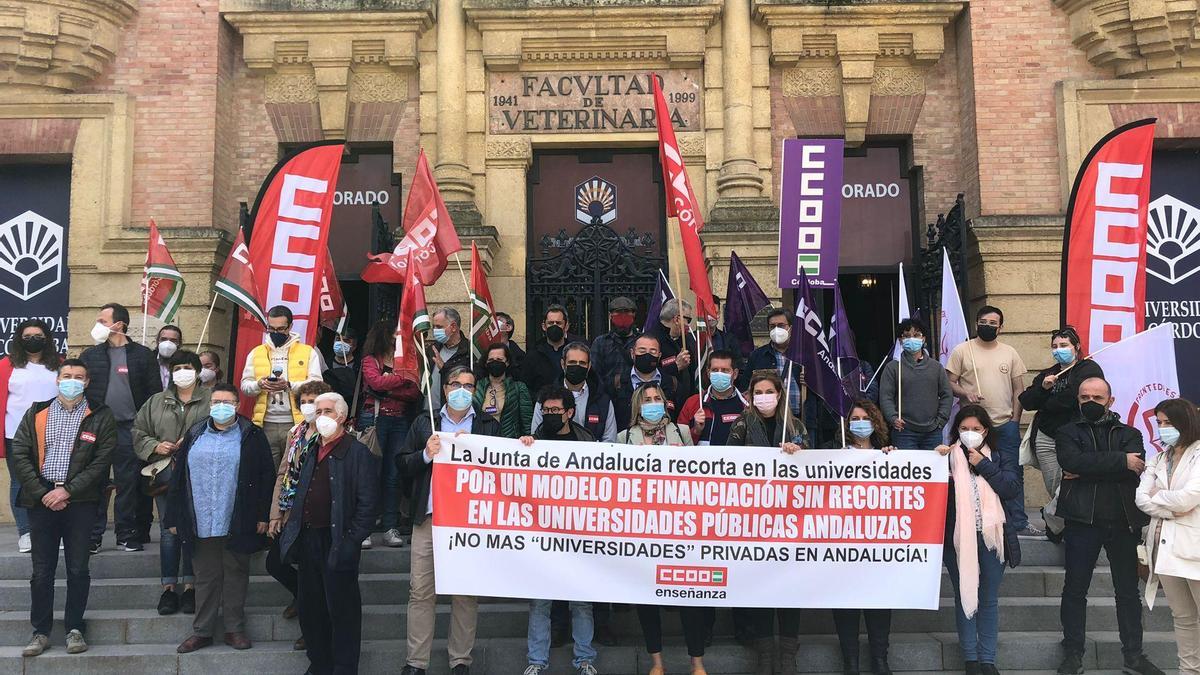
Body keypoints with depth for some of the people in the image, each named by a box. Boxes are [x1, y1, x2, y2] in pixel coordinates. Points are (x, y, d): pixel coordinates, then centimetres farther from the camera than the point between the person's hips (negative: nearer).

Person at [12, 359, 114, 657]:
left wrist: (68, 490, -12)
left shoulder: (100, 416, 1)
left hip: (81, 501, -2)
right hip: (42, 499, 2)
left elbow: (102, 459, -5)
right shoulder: (37, 413, 8)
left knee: (78, 569, 5)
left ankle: (74, 628, 18)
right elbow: (20, 454, 2)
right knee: (42, 570, 6)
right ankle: (41, 632, 17)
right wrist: (41, 493, -7)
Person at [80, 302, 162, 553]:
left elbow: (155, 392, 1)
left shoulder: (142, 355, 2)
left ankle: (127, 536, 13)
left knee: (128, 485, 4)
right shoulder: (90, 356, 10)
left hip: (129, 429, -2)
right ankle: (92, 537, 10)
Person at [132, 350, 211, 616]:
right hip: (165, 475, 3)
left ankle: (189, 586, 11)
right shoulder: (156, 402, 15)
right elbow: (139, 432, 15)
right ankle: (169, 587, 11)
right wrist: (155, 446, -2)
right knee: (168, 531, 3)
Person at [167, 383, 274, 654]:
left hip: (237, 523, -2)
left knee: (235, 575, 7)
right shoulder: (194, 435, 11)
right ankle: (202, 631, 18)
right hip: (201, 523, 3)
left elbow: (266, 476, -2)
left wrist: (262, 515, -7)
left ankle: (234, 629, 17)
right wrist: (174, 517, 6)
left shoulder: (252, 436, 1)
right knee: (205, 577, 9)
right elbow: (178, 477, 11)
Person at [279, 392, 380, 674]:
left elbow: (367, 502, -13)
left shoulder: (357, 453, -8)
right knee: (310, 608, 14)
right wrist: (293, 529, 11)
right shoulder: (310, 451, 14)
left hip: (337, 542, -7)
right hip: (308, 541, 7)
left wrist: (352, 541, -16)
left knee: (341, 609, 2)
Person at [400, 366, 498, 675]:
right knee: (421, 591, 1)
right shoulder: (424, 423, 12)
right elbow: (405, 466, 9)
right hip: (428, 518, 1)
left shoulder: (489, 426, 8)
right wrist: (426, 455, -9)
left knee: (467, 593, 4)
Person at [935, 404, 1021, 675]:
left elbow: (1010, 488, -8)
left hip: (991, 537, 1)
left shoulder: (1001, 459, 8)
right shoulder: (949, 457, 3)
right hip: (959, 538, -1)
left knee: (989, 599, 9)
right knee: (964, 597, 7)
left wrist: (983, 465, -8)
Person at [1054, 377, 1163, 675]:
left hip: (1124, 520, 2)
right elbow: (1073, 461, -15)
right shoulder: (1068, 432, 6)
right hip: (1082, 519, -2)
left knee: (1128, 591, 9)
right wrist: (1121, 461, -14)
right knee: (1075, 590, 3)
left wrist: (1086, 472, -15)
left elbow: (1137, 466, -10)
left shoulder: (1129, 434, 11)